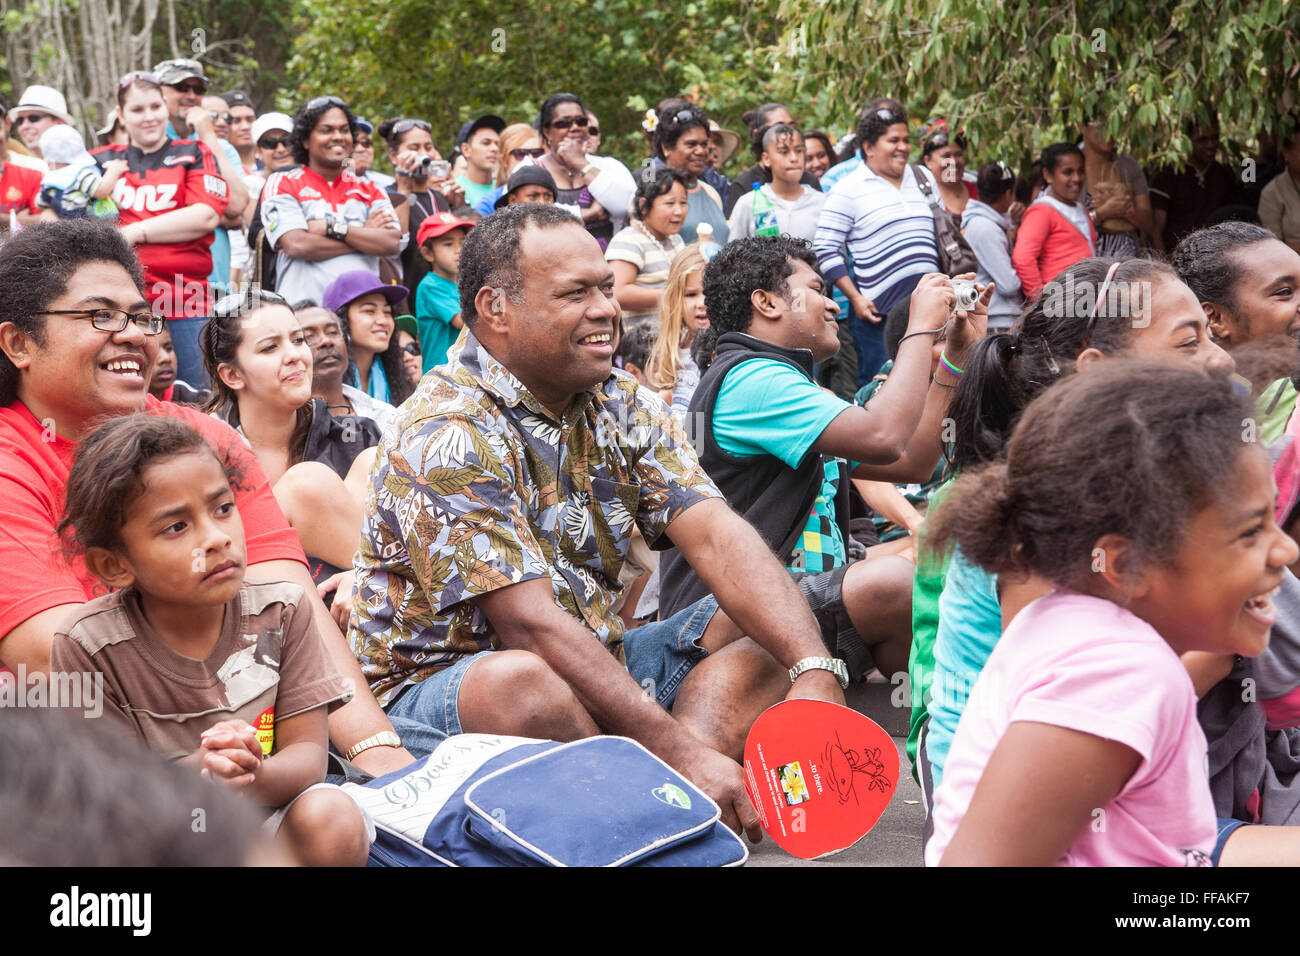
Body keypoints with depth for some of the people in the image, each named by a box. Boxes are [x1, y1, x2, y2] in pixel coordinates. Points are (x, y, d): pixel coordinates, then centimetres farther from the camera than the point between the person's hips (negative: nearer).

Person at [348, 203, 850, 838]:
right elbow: (533, 626, -27)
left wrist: (815, 670, -23)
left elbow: (717, 537, -7)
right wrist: (682, 751, -31)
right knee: (524, 681, -39)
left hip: (590, 666, 8)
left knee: (763, 626, -3)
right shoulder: (447, 435, -20)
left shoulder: (620, 404, 4)